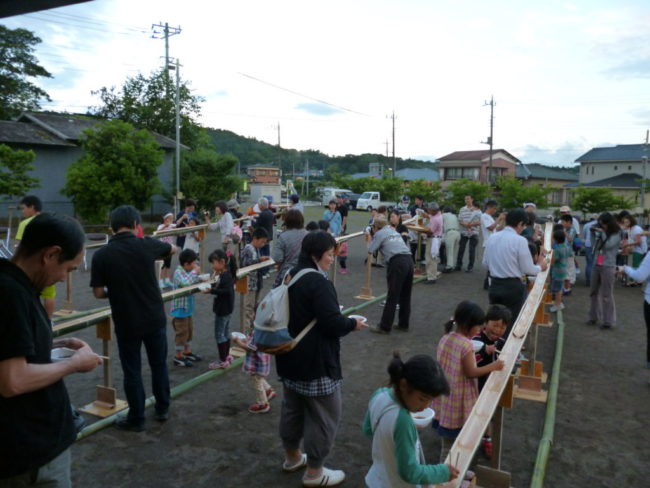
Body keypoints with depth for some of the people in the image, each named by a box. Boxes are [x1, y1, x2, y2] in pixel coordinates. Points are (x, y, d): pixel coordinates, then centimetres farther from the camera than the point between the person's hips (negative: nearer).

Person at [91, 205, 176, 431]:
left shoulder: (101, 255, -12)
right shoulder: (146, 245, -8)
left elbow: (98, 292, -8)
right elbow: (173, 249, 13)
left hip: (126, 323, -1)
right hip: (154, 319, 2)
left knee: (132, 371, 11)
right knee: (159, 365, 18)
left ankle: (136, 419, 23)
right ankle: (162, 409, 32)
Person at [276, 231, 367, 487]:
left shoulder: (289, 276, 6)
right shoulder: (318, 283, -24)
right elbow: (332, 324, -26)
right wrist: (353, 323, -6)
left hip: (290, 356, 10)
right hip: (316, 361, -10)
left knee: (292, 408, 23)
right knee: (325, 414, 6)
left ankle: (292, 457, 40)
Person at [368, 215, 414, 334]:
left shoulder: (379, 234, 4)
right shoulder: (394, 231, 25)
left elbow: (370, 250, 1)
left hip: (397, 262, -7)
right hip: (409, 260, 7)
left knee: (392, 297, -3)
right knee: (405, 296, 15)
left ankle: (384, 327, 3)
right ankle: (403, 324, 24)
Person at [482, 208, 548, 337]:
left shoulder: (492, 238, 3)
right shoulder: (520, 240, -14)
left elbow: (485, 264, 10)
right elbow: (528, 270, -10)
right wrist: (540, 267, 10)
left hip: (494, 285, 5)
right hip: (513, 287, -5)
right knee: (513, 323, 7)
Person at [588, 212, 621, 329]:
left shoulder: (616, 234, -5)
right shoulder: (601, 233, 10)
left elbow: (608, 245, -19)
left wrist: (602, 232, -12)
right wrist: (595, 234, 1)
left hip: (608, 267, -6)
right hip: (596, 265, 6)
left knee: (606, 295, -4)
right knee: (594, 292, 12)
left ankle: (608, 321, 3)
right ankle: (594, 317, 22)